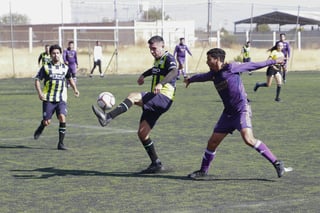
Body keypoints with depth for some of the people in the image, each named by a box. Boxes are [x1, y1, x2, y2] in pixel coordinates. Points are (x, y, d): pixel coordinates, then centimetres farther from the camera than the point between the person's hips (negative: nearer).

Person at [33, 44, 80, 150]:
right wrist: (39, 92, -15)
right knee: (47, 122, -2)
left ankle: (61, 143, -11)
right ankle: (41, 127, 37)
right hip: (48, 99, -1)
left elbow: (70, 78, 25)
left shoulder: (65, 68, 7)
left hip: (61, 99, 2)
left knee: (62, 117, -19)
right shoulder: (46, 67, -2)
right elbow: (37, 80, 0)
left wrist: (75, 89, 11)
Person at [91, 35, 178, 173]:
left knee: (133, 96, -31)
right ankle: (156, 164, 9)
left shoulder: (168, 58, -5)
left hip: (164, 98, -10)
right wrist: (144, 75, 38)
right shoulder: (158, 60, 23)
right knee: (142, 133, 3)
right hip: (154, 101, 10)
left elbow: (174, 72, -28)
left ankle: (107, 118, -43)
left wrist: (161, 83, -43)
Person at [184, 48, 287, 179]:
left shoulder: (231, 68, -10)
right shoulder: (213, 74, 10)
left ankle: (276, 163, -19)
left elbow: (252, 66, -2)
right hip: (228, 113, 7)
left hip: (242, 110, -7)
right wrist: (191, 79, 53)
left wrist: (273, 62, 4)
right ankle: (203, 171, 24)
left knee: (248, 139, -26)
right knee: (212, 142, 7)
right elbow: (202, 77, 32)